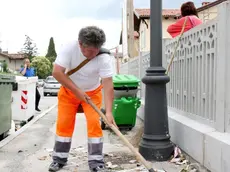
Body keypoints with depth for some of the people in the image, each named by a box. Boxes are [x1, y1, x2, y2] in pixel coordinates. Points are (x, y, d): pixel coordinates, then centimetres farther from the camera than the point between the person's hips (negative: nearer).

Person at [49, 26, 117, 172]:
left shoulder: (104, 58, -28)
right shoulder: (69, 48, -28)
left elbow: (108, 84, -32)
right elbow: (57, 72, -29)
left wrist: (109, 111, -41)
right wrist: (77, 91, -29)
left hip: (93, 92, 0)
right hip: (69, 91, 1)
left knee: (94, 123, -10)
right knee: (63, 124, 1)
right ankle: (59, 159, 18)